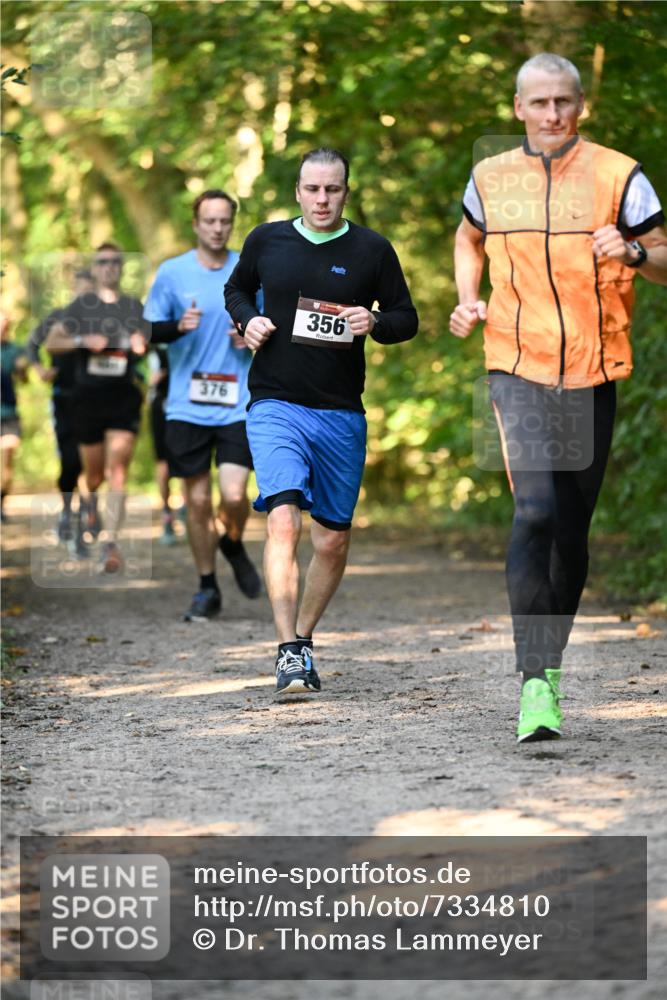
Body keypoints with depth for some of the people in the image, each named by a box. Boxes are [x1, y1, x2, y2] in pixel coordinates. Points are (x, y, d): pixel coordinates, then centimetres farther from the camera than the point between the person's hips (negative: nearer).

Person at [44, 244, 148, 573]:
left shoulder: (134, 307, 10)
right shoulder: (80, 306, 7)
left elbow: (144, 345, 19)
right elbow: (51, 342, 1)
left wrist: (140, 345, -5)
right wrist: (82, 340, -16)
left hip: (124, 397, 0)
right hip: (88, 397, 0)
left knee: (117, 469, -13)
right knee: (94, 473, 8)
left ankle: (111, 542, -16)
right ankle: (88, 501, 44)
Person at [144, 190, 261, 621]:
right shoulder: (172, 272, 3)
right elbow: (148, 331, 5)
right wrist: (179, 326, -15)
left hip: (239, 403, 0)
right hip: (188, 404, 0)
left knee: (234, 494, -13)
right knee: (197, 500, 4)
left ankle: (234, 545, 21)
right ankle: (208, 589, 19)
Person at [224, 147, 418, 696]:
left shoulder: (372, 250, 2)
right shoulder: (267, 240, 5)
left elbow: (407, 318, 9)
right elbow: (237, 289, 22)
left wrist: (375, 323, -13)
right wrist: (247, 320, 1)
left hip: (342, 415, 2)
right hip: (275, 407, -2)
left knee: (334, 540, 8)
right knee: (283, 520, -20)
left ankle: (304, 639, 29)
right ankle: (289, 651, -21)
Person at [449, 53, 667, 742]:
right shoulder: (490, 178, 7)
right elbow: (468, 239, 27)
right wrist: (468, 301, 9)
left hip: (592, 373, 1)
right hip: (518, 368, -1)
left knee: (573, 525, 9)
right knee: (535, 510, -18)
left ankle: (550, 657, 27)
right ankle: (536, 679, -19)